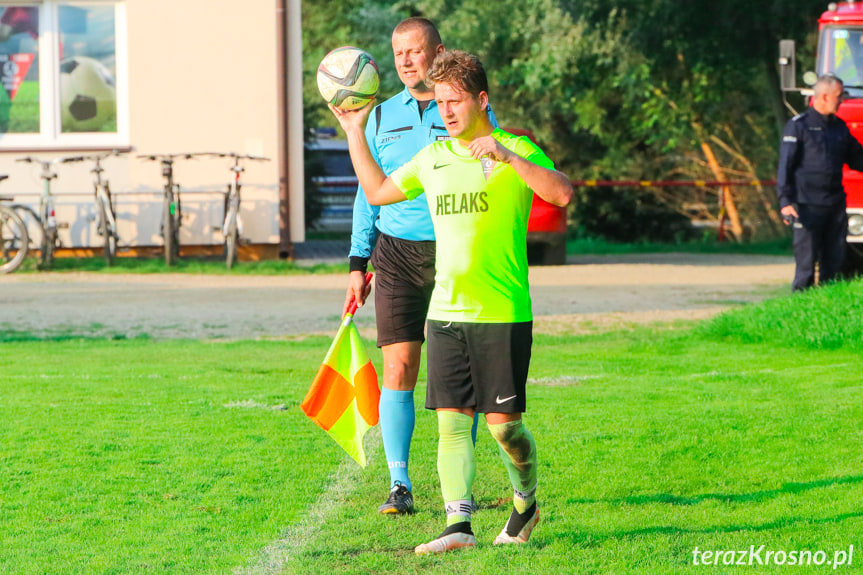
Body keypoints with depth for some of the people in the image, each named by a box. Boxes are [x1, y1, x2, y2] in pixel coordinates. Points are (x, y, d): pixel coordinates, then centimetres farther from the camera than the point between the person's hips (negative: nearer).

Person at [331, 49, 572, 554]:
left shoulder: (517, 151, -3)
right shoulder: (433, 158, 14)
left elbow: (563, 194, -20)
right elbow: (378, 191, 29)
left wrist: (508, 158, -29)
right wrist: (354, 132, 23)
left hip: (503, 313, -5)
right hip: (446, 313, 5)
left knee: (504, 424, -2)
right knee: (451, 421, -4)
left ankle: (527, 504, 24)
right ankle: (459, 523, -6)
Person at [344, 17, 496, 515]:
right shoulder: (382, 117, 12)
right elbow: (369, 194, 17)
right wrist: (358, 265, 11)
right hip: (396, 252, 2)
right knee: (398, 367, -6)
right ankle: (399, 485, -2)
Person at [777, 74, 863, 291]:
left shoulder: (839, 127, 14)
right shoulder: (798, 126, -5)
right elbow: (785, 165, -7)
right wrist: (785, 201, -16)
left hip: (835, 206, 6)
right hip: (808, 206, -6)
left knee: (834, 263, 6)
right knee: (806, 262, -6)